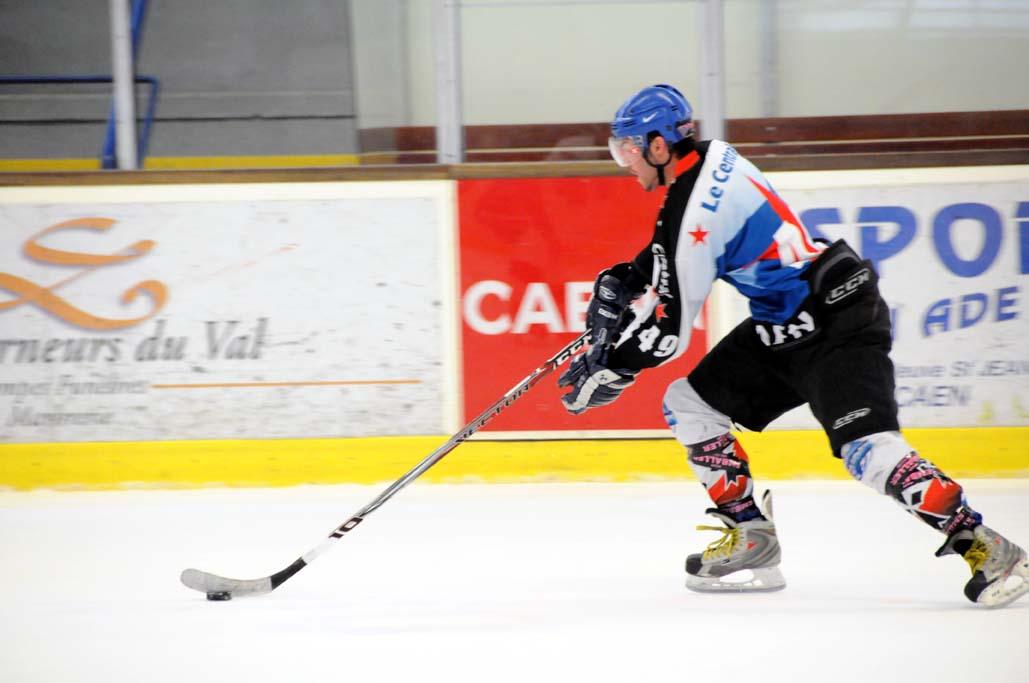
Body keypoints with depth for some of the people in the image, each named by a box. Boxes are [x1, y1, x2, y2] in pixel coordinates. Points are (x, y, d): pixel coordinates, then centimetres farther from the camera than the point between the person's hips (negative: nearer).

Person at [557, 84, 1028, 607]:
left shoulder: (698, 209, -22)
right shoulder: (710, 159, 5)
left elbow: (669, 328, -18)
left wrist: (610, 371, -6)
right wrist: (623, 282, 18)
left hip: (838, 326, -11)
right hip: (783, 326, 11)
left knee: (867, 448, -24)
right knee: (688, 403, 10)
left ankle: (983, 547, -21)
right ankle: (751, 536, 15)